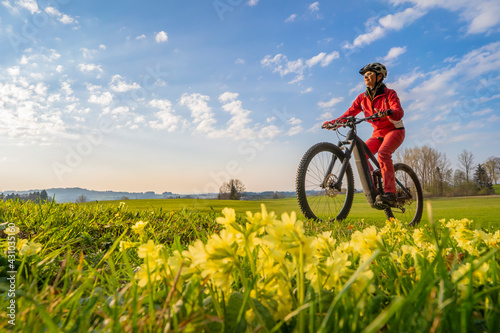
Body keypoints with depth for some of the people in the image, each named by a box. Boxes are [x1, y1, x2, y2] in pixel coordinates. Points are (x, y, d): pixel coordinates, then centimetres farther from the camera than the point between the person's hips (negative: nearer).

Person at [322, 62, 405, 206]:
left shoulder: (389, 94, -11)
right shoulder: (362, 98, 3)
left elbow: (399, 112, -27)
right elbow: (349, 114, -4)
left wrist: (387, 112, -50)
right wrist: (333, 122, -22)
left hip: (394, 130, -5)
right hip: (378, 133, 5)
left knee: (382, 153, -33)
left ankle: (390, 193, -35)